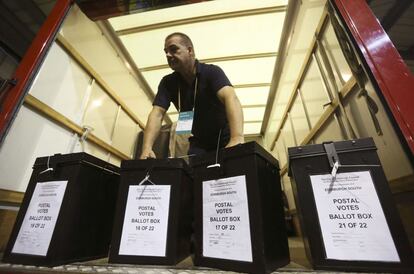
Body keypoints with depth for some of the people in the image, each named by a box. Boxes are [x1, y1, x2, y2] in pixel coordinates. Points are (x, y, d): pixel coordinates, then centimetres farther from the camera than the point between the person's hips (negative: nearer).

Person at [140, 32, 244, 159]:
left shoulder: (212, 72, -14)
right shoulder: (167, 82, -3)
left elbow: (230, 98, -32)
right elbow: (157, 114, -15)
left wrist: (237, 138, -50)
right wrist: (147, 148, -33)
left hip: (225, 141, -2)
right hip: (199, 144, 3)